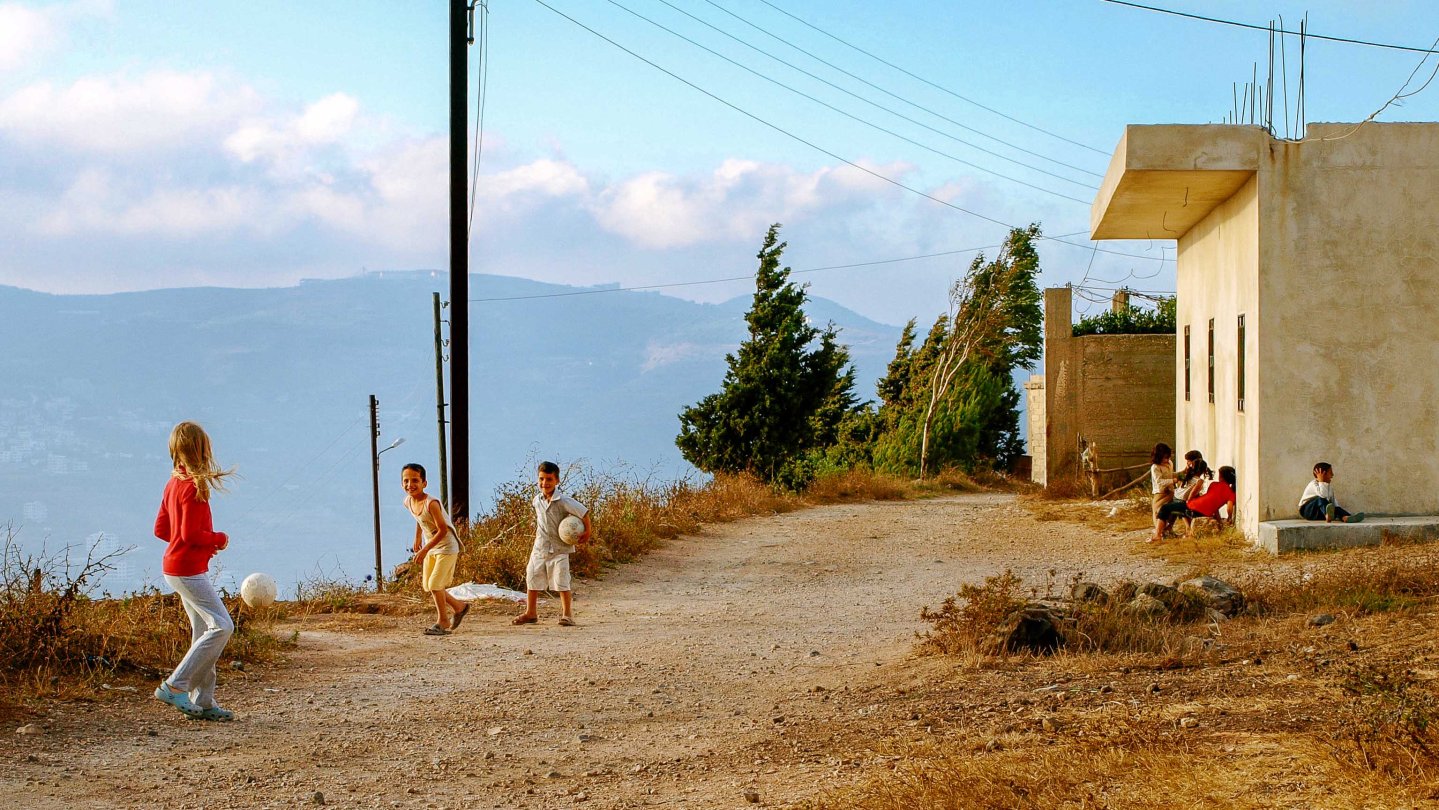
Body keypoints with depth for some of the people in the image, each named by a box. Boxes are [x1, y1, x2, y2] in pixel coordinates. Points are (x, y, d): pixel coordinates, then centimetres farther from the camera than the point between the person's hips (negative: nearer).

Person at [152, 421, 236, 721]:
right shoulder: (195, 487, -18)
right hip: (188, 569, -10)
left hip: (178, 567, 10)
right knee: (221, 626, -11)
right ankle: (175, 685, -10)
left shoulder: (174, 483, 10)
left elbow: (161, 529, 15)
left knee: (204, 633, 11)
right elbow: (190, 534, -22)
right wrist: (220, 539, -5)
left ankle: (203, 702, 12)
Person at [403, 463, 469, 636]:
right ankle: (459, 607, 29)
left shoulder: (431, 503, -27)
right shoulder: (408, 502, -3)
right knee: (427, 586, 10)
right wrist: (417, 539, 23)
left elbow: (443, 530, -27)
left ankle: (443, 621, 2)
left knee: (435, 584, -13)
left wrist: (425, 550, -29)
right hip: (430, 547, 8)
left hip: (446, 547, -8)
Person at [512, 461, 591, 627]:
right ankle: (530, 612, 22)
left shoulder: (564, 501, -17)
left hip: (559, 549, -5)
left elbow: (584, 513, -13)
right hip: (540, 548, 5)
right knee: (532, 579, 8)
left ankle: (567, 613, 5)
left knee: (561, 582, -7)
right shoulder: (537, 501, 1)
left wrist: (587, 533, -10)